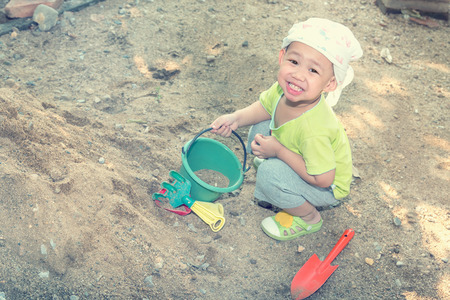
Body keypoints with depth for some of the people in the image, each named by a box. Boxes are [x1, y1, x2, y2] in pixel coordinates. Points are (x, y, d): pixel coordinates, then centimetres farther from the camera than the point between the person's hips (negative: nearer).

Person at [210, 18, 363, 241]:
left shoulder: (314, 130, -43)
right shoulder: (284, 90, -21)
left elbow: (323, 179, -33)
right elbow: (265, 107, 1)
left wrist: (279, 151, -29)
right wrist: (236, 118, -17)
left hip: (329, 188, -7)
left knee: (270, 172, -28)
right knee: (260, 129, 2)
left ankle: (309, 218, 0)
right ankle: (276, 192, 18)